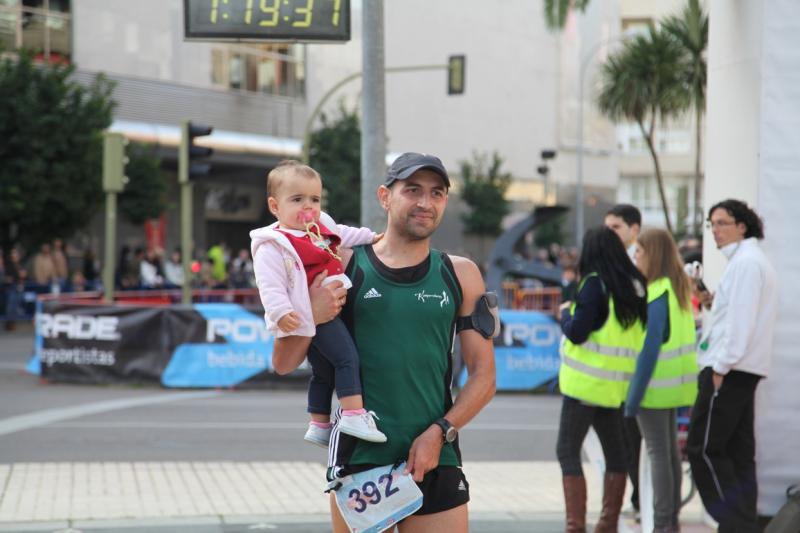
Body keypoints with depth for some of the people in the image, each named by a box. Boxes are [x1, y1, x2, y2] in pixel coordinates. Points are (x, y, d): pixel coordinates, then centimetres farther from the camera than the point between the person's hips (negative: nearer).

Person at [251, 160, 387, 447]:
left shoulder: (320, 228, 12)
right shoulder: (274, 245, -16)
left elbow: (343, 235, 33)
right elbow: (270, 285, -23)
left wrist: (371, 238, 30)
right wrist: (280, 312, -35)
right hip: (315, 314, -10)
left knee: (324, 371, 19)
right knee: (347, 357, -20)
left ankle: (319, 425, 30)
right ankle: (354, 414, -20)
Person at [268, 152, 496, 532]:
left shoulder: (460, 275, 8)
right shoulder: (344, 266, 3)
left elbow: (483, 377, 7)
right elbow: (283, 364, 4)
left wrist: (440, 432, -6)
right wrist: (310, 317, -15)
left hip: (435, 460, 1)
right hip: (358, 458, -1)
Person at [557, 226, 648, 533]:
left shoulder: (595, 284, -13)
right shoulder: (635, 285, 7)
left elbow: (577, 332, -16)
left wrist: (565, 313, 4)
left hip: (587, 381, -7)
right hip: (615, 383, 7)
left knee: (567, 451, -2)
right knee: (615, 450, 14)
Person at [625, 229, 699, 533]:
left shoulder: (657, 295, -17)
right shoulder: (680, 291, 10)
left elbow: (649, 349, -20)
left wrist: (633, 397, -17)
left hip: (656, 385, -9)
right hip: (677, 383, 9)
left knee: (657, 451, -4)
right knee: (670, 450, 14)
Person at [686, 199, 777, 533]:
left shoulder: (745, 262, -12)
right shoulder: (748, 260, 19)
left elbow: (741, 322, -19)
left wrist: (720, 367, -19)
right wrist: (713, 303, 12)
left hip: (730, 369, -10)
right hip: (742, 370, 10)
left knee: (703, 447, -9)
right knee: (737, 451, 9)